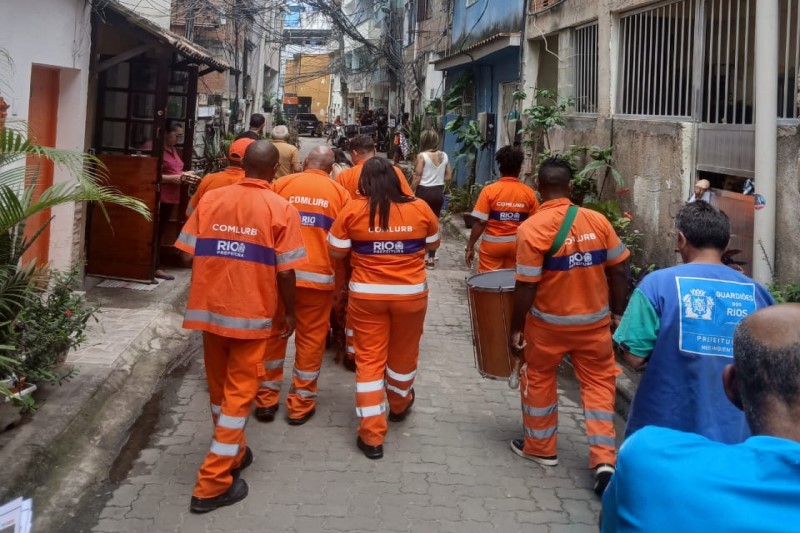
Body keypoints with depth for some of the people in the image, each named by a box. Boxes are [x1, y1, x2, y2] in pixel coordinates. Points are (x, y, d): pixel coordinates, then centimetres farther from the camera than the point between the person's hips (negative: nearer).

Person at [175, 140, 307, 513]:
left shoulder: (210, 199, 0)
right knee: (239, 393, 5)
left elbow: (193, 255, 2)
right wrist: (290, 312, 3)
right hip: (250, 314, -4)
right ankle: (213, 483, 6)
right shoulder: (280, 209, -10)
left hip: (209, 309, 4)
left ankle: (232, 453, 38)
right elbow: (285, 272, -12)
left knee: (219, 388, 20)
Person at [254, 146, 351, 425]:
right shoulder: (340, 193, 2)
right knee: (311, 337, 9)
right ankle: (301, 403, 16)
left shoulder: (281, 184, 2)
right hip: (319, 274, -1)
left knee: (274, 333, 14)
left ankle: (267, 398, 21)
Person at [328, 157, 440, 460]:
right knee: (403, 353, 22)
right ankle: (399, 405, 46)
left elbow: (336, 251, -2)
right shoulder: (420, 208, -6)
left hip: (367, 295, -1)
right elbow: (433, 243, 9)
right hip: (411, 293, 1)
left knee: (369, 359, 6)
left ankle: (372, 435, 6)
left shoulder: (353, 211, -9)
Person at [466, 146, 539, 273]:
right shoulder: (529, 193, -4)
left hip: (492, 244, -2)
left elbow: (480, 222, -13)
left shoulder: (489, 190, -11)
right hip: (517, 244, 2)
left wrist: (470, 246, -6)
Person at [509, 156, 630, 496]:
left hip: (549, 323, -3)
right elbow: (619, 270, 0)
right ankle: (604, 459, 6)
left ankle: (540, 447, 32)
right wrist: (618, 312, 12)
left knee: (539, 381, 18)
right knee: (599, 383, 13)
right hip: (594, 320, 3)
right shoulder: (597, 220, -5)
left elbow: (526, 286, -17)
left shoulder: (532, 228, -17)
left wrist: (516, 328, -6)